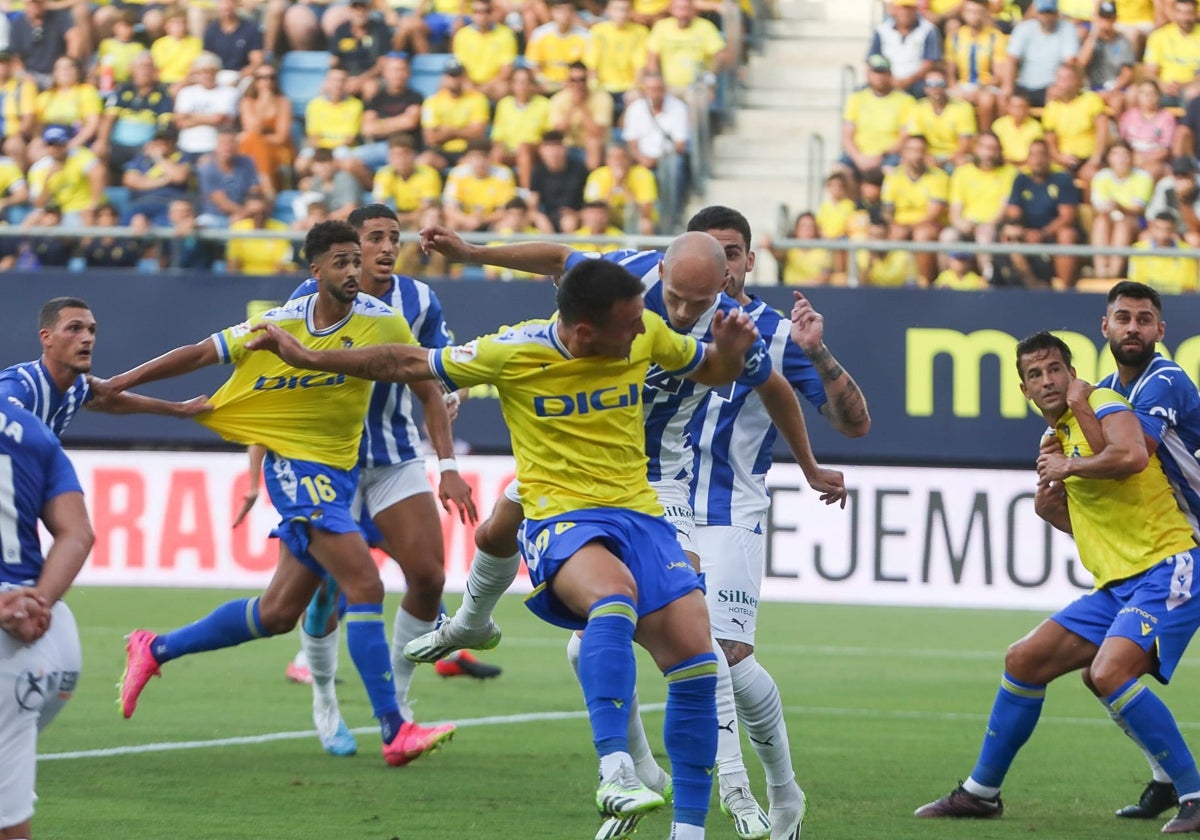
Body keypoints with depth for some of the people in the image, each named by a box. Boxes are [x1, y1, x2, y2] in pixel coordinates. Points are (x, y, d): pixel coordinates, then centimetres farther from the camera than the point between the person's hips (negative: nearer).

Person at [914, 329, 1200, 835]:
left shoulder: (1103, 404, -9)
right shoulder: (1054, 440, 18)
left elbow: (1132, 456, -31)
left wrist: (1069, 466, -17)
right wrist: (1049, 506, 5)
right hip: (1117, 585, 9)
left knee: (1109, 674, -28)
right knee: (1024, 661, 10)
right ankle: (981, 793, 25)